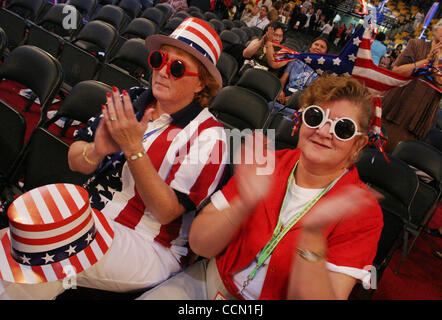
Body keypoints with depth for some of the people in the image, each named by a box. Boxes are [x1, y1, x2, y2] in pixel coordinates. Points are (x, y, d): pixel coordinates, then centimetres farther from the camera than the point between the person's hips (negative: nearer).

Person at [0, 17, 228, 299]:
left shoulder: (207, 135, -11)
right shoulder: (132, 101, 4)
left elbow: (166, 212, -17)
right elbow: (74, 161, 4)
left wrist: (133, 148, -26)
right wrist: (96, 151, -20)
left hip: (147, 244, -4)